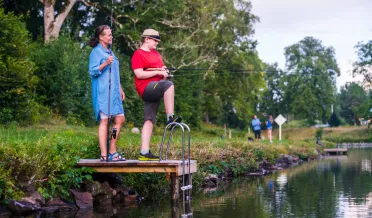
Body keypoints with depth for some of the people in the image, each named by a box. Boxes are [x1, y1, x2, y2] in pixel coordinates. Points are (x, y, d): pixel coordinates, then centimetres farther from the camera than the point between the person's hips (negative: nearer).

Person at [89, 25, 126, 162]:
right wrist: (105, 64, -26)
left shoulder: (109, 51, 20)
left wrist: (120, 89, 24)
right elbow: (92, 72, -13)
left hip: (114, 92, 9)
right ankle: (104, 155, -8)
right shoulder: (96, 52, -5)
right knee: (104, 121, -9)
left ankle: (112, 152, 14)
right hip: (102, 92, -9)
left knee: (120, 119, 7)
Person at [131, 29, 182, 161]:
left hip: (155, 91, 8)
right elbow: (139, 74, -14)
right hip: (146, 88, -8)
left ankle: (144, 153, -1)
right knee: (168, 85, -31)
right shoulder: (138, 55, -3)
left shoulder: (156, 54, 24)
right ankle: (170, 117, -33)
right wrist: (157, 72, -15)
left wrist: (164, 71, 5)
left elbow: (162, 70, 30)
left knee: (149, 120, 2)